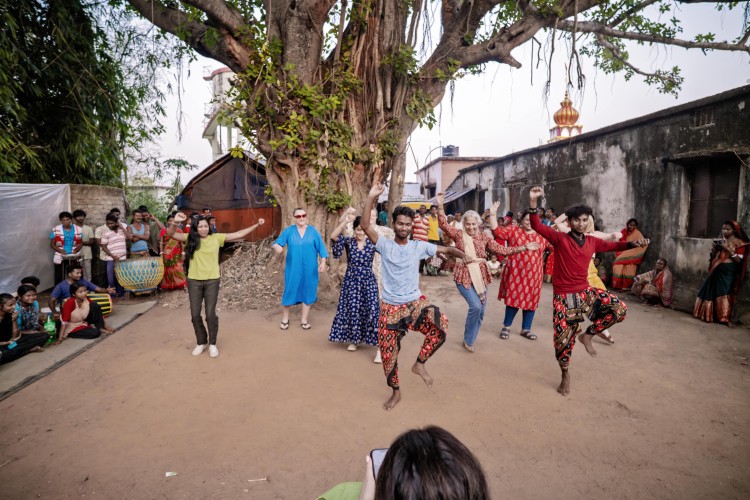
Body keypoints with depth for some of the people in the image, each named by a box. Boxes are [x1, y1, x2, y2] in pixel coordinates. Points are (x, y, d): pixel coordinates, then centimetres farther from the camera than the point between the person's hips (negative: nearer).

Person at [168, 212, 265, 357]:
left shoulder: (216, 238, -1)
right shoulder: (190, 238, 0)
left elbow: (238, 235, -1)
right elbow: (171, 234, -10)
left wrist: (256, 225, -5)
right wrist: (175, 222, -30)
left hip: (212, 280, -1)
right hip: (194, 281, 1)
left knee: (210, 314, 0)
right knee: (195, 314, 8)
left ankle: (212, 343, 19)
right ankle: (201, 342, 28)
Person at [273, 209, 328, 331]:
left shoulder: (313, 231, 0)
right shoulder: (288, 231, -1)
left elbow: (321, 247, -1)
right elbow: (277, 243, -6)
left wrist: (323, 262, -12)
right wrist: (277, 246, -30)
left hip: (309, 269, 1)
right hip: (293, 268, -1)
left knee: (308, 292, 7)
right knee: (290, 291, 4)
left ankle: (304, 320, 22)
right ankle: (285, 319, 25)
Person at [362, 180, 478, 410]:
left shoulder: (419, 246, 1)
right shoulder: (385, 245, -4)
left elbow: (446, 249, 4)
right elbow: (365, 226, -17)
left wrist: (464, 255, -16)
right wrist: (371, 198, -27)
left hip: (415, 303, 1)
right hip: (390, 307, 0)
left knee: (440, 325, -26)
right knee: (388, 352, 6)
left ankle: (420, 363, 0)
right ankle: (395, 392, 33)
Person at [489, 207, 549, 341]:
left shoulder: (542, 234, 10)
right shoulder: (513, 230, 1)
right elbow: (497, 231, -7)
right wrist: (493, 214, -17)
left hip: (533, 274, 3)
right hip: (516, 273, -3)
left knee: (531, 300, 9)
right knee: (514, 299, 3)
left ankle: (526, 329, 24)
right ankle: (506, 327, 19)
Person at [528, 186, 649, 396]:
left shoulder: (593, 242, 5)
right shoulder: (560, 238, -10)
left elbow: (613, 245, 18)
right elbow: (537, 226, -19)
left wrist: (633, 243, -1)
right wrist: (533, 201, -32)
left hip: (586, 292, 5)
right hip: (564, 297, -5)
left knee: (619, 309, -12)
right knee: (563, 338, -2)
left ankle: (588, 335, 9)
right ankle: (565, 375, 24)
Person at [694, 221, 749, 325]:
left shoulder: (739, 243, -3)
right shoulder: (720, 241, 13)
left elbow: (738, 260, -12)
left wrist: (727, 248, -18)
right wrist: (714, 248, -3)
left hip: (728, 272, -6)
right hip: (717, 271, 6)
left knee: (725, 294, -13)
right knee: (712, 292, 7)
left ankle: (726, 318, -11)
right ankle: (709, 315, 15)